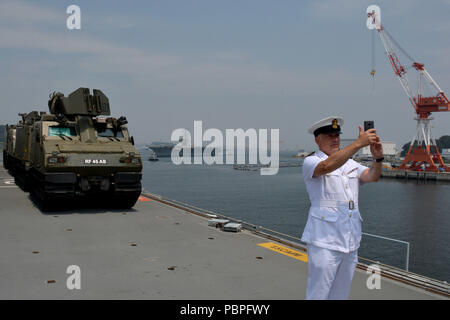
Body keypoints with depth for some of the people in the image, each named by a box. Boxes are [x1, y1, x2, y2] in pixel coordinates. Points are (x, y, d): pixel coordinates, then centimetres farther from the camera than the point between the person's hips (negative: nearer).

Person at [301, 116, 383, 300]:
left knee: (341, 295, 15)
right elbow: (326, 166, -25)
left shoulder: (350, 164, 16)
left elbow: (372, 176, 0)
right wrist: (358, 143, -29)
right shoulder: (310, 162, -3)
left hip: (350, 243, 6)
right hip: (324, 242, -6)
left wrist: (378, 158, -21)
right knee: (318, 294, -4)